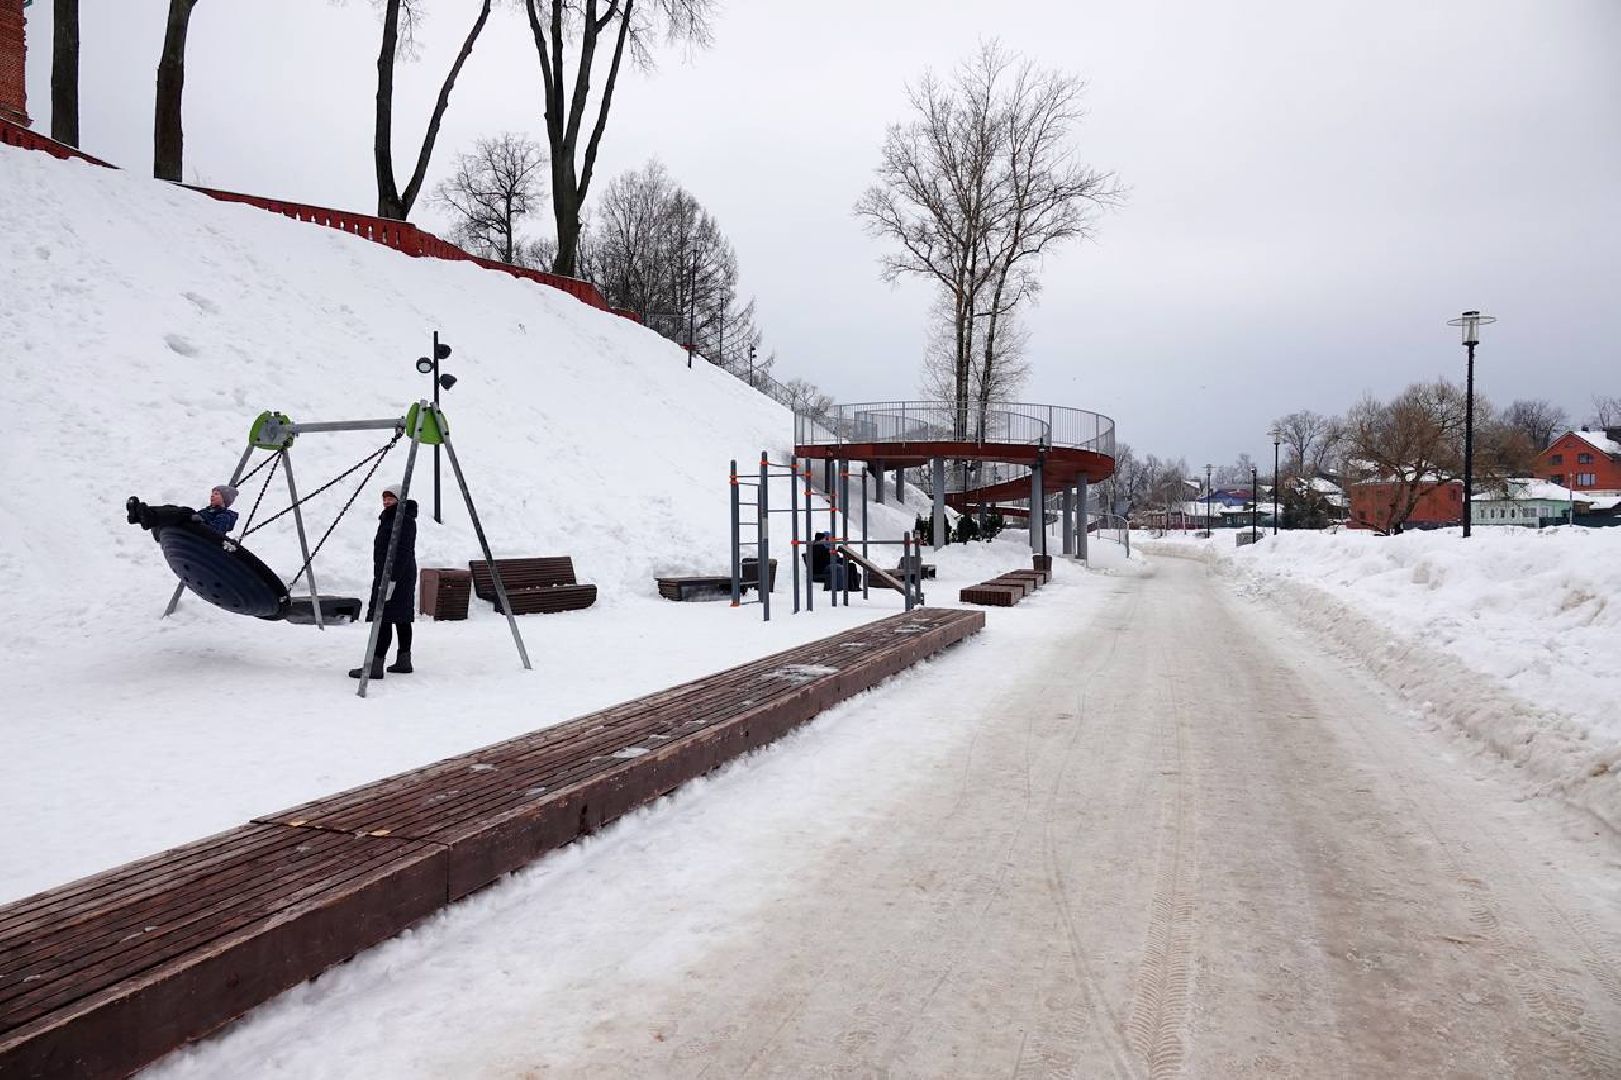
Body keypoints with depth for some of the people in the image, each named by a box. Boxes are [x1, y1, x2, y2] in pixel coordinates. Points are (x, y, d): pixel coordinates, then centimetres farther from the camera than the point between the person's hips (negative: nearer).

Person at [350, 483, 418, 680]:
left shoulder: (405, 520, -15)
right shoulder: (389, 518, 19)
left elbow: (403, 553, -22)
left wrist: (391, 580, -26)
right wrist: (381, 577, 24)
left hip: (396, 577, -11)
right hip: (387, 575, 11)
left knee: (383, 619, -12)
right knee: (401, 619, 12)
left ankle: (375, 666, -13)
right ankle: (404, 662, 18)